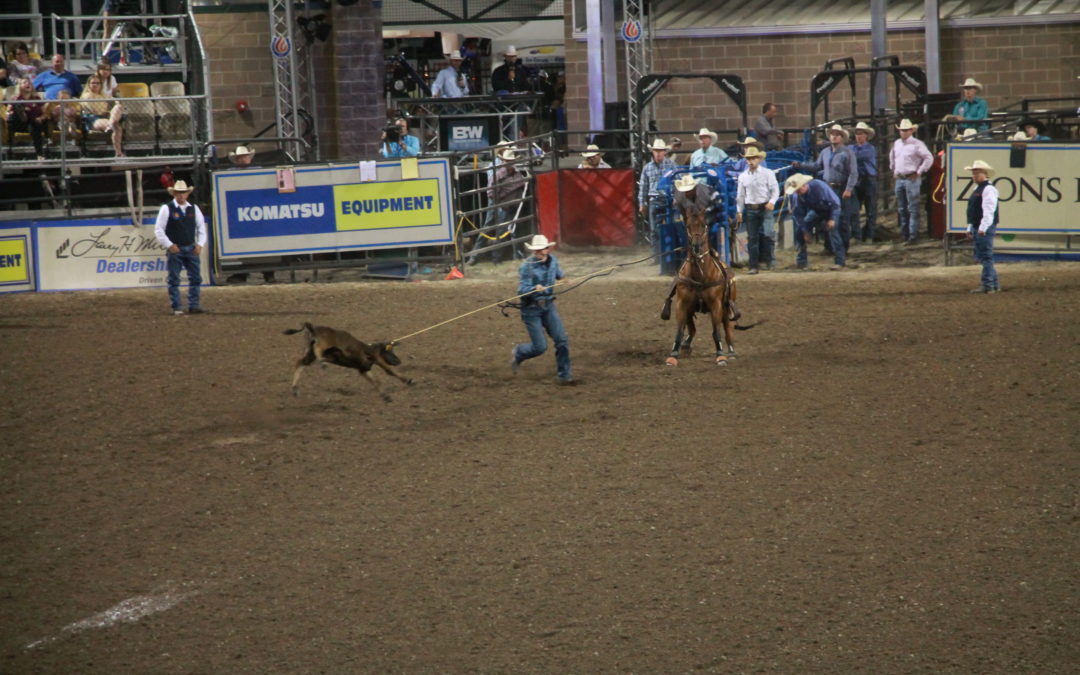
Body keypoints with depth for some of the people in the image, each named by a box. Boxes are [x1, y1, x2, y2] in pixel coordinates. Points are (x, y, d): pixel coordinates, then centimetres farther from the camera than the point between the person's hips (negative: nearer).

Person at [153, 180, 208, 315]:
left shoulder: (194, 209, 8)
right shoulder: (166, 209, -4)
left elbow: (201, 227, 14)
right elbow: (158, 229, -5)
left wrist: (200, 244, 0)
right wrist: (169, 245, -12)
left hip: (191, 248, 4)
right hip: (174, 249, -4)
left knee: (195, 278, 2)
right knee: (174, 280, -1)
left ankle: (194, 306, 8)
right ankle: (176, 308, 3)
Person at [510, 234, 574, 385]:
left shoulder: (552, 261, 1)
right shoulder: (526, 266, -18)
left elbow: (559, 274, 23)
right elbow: (521, 290, -22)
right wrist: (535, 289, -41)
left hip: (548, 306, 6)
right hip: (531, 309, -5)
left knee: (562, 341, -3)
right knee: (540, 347, -5)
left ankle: (563, 375, 8)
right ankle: (517, 353, 26)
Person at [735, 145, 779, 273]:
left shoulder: (768, 173, 1)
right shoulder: (743, 176, 11)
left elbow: (775, 189, -3)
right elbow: (740, 195, 15)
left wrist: (772, 202, -19)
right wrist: (739, 211, 11)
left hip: (765, 207, -3)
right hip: (750, 209, 3)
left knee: (766, 235, -10)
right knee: (752, 237, 1)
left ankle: (769, 259, 3)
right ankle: (753, 266, 4)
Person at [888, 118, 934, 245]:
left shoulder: (917, 144, -8)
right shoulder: (897, 144, 13)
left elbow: (929, 158, -12)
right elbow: (892, 157, 31)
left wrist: (919, 172, -12)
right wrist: (893, 169, 22)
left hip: (912, 179, -7)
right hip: (899, 179, 7)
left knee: (912, 209, -7)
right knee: (901, 209, 12)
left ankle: (913, 235, -7)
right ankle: (904, 233, 20)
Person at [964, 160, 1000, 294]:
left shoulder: (988, 189, -12)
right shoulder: (977, 189, 19)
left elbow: (988, 211, -21)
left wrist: (982, 228, -26)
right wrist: (970, 228, 22)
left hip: (985, 229, -10)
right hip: (977, 228, 10)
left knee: (986, 256, -7)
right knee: (980, 257, 14)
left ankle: (987, 285, -5)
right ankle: (995, 284, 20)